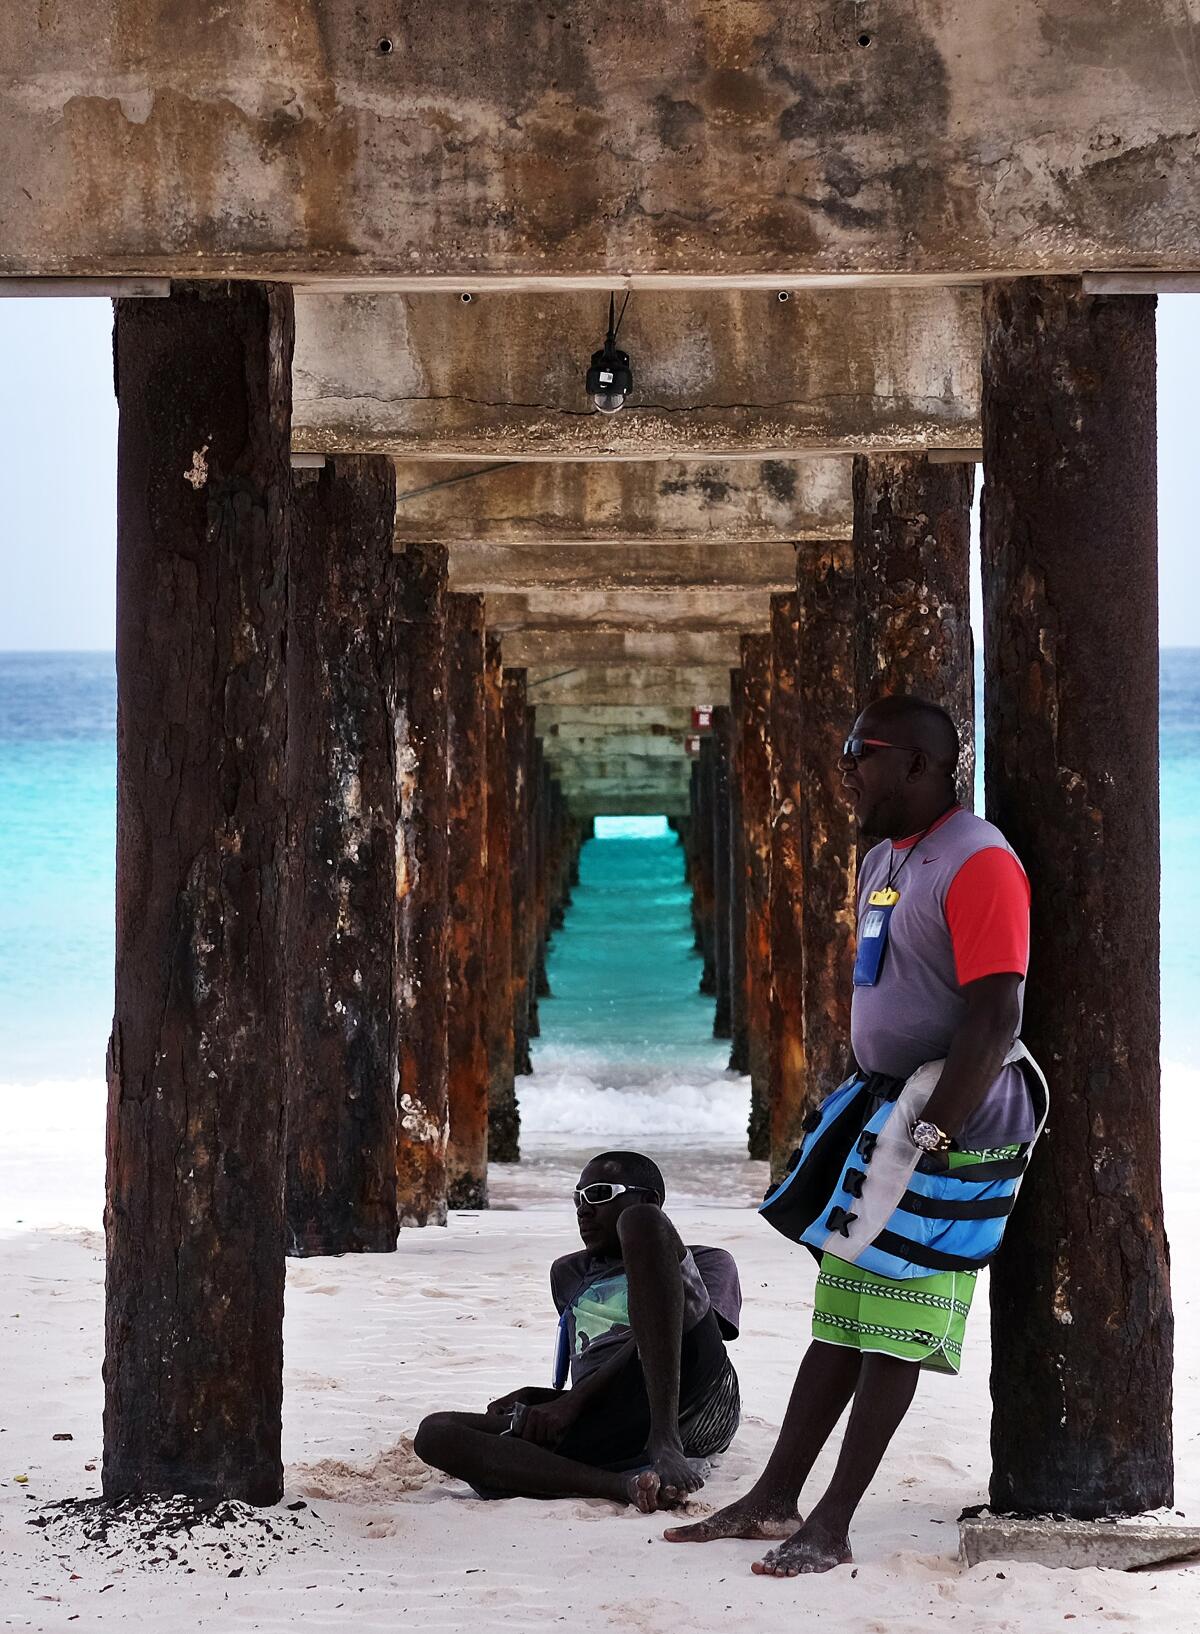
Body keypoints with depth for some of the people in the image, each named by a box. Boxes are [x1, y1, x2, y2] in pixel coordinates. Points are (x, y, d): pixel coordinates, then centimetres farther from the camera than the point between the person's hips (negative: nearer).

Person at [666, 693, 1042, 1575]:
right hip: (882, 1111, 9)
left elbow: (995, 1017, -22)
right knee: (842, 1322, 11)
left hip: (953, 1131, -9)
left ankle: (832, 1528, -2)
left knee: (892, 1331, -5)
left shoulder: (978, 863, -16)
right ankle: (774, 1501, 15)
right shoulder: (883, 862, 15)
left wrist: (932, 1137, -23)